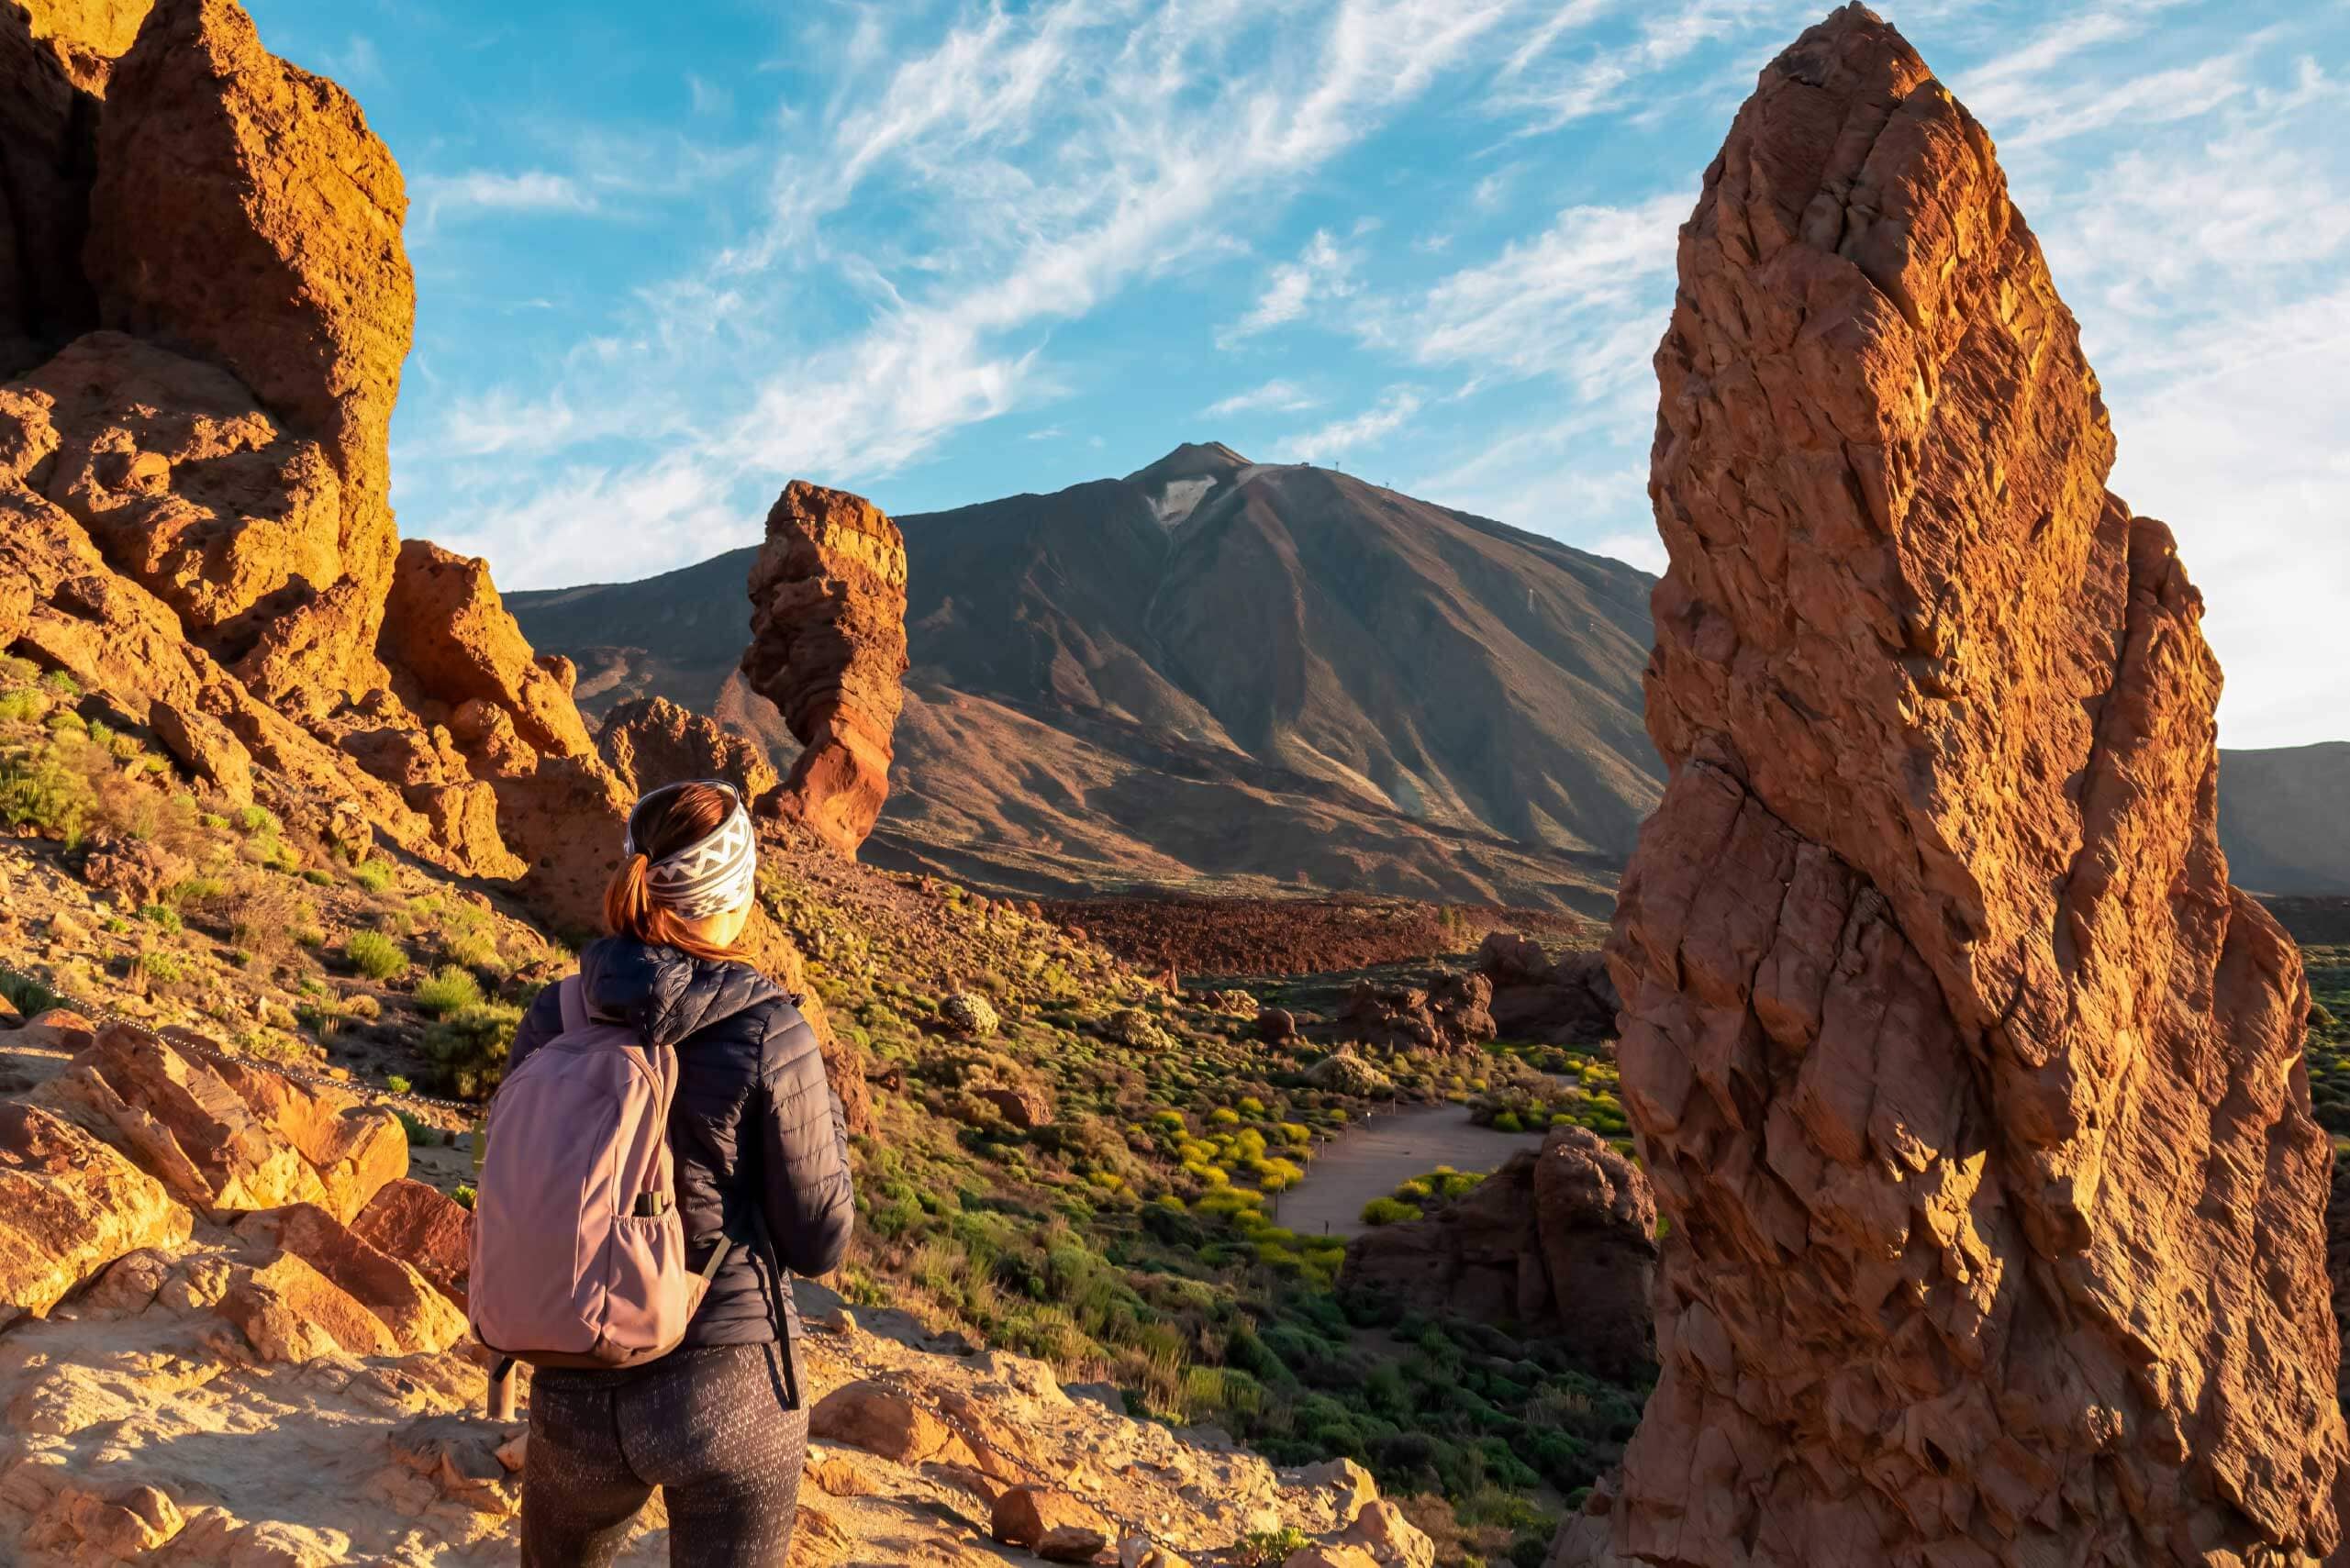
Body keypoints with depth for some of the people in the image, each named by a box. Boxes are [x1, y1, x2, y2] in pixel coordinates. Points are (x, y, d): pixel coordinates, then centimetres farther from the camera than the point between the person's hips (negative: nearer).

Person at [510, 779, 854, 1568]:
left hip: (578, 1397, 4)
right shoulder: (768, 1036, -17)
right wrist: (828, 1118, 5)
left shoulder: (552, 1020, -6)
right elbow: (819, 1244, -9)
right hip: (730, 1392, -3)